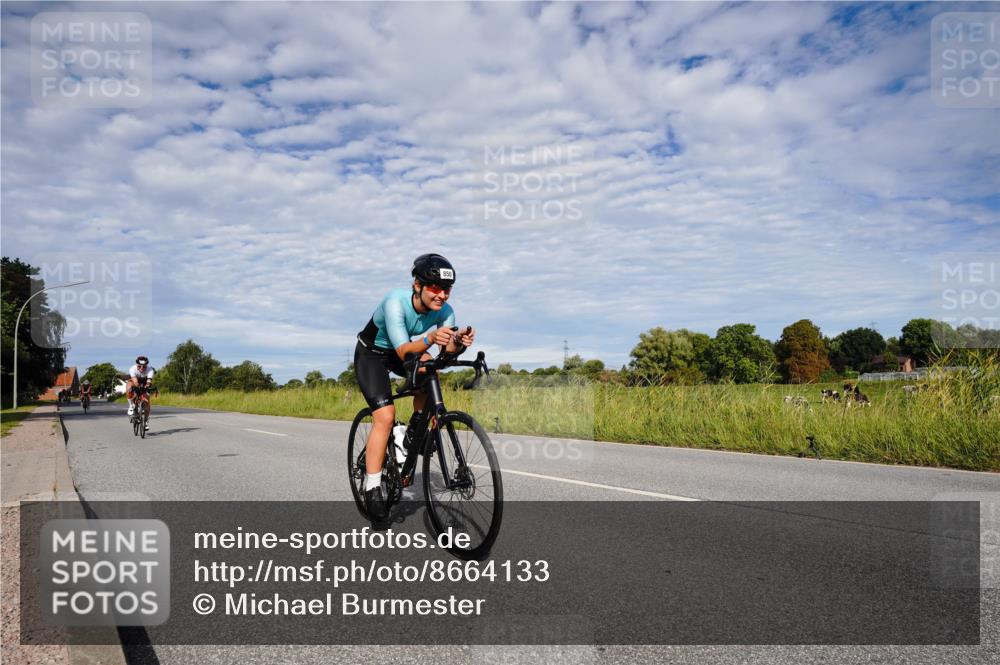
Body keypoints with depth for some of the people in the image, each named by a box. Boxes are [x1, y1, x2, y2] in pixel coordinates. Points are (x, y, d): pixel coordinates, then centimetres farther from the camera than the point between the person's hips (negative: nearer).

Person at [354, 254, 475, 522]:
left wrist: (457, 343, -50)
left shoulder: (445, 311, -20)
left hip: (402, 351, 4)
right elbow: (403, 351, -40)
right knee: (385, 416, -19)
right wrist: (430, 340, -58)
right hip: (371, 354, -4)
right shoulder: (396, 301, -34)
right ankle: (372, 490, -10)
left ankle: (415, 431, -8)